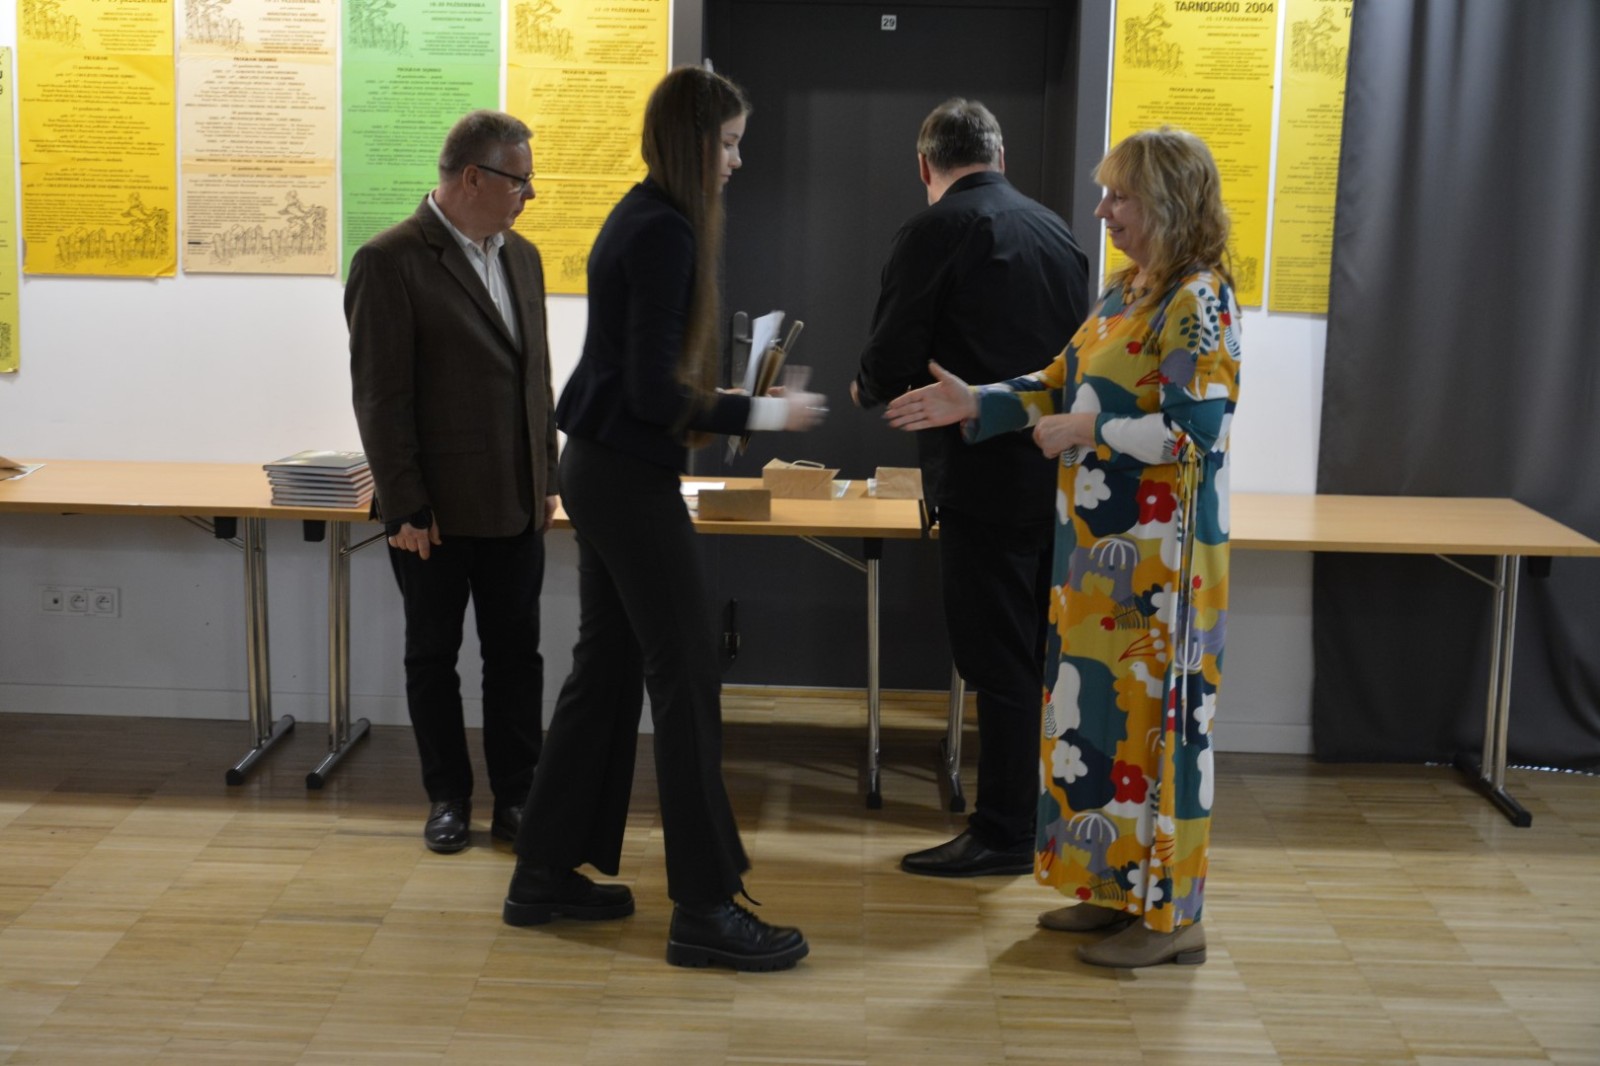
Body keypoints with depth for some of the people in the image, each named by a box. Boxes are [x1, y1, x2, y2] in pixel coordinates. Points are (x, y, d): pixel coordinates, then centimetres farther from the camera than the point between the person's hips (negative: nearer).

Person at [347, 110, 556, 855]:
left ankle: (516, 799, 20)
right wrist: (405, 507, -15)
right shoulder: (391, 261, -12)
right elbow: (379, 395, -13)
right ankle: (448, 798, 22)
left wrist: (546, 480, 12)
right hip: (435, 510, -6)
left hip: (513, 506, 6)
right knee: (433, 655, 9)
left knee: (516, 652, 10)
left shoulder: (521, 257, 10)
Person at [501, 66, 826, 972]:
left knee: (607, 670, 15)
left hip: (602, 470, 10)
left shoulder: (641, 218, 13)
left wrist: (716, 410, 15)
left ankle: (547, 876, 24)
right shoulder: (665, 233, -17)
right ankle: (705, 911, 2)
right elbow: (652, 392, -21)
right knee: (686, 681, -5)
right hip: (630, 480, -10)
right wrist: (763, 415, -15)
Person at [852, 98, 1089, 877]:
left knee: (1000, 664, 0)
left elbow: (892, 359, -12)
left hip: (985, 477, -7)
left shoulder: (934, 232, -11)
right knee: (1039, 658, 16)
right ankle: (1036, 814, 26)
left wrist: (869, 390, 11)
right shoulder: (1054, 230, 11)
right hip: (1055, 473, 7)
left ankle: (1003, 834, 8)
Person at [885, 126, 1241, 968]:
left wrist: (1084, 434, -17)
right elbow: (1061, 384, 16)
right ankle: (1117, 889, 25)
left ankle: (1170, 914, 10)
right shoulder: (1125, 292, 13)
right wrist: (975, 404, 6)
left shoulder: (1198, 302, -15)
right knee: (1101, 708, 13)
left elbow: (1193, 428, -23)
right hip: (1103, 546, 9)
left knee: (1151, 716, -2)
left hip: (1157, 555, -9)